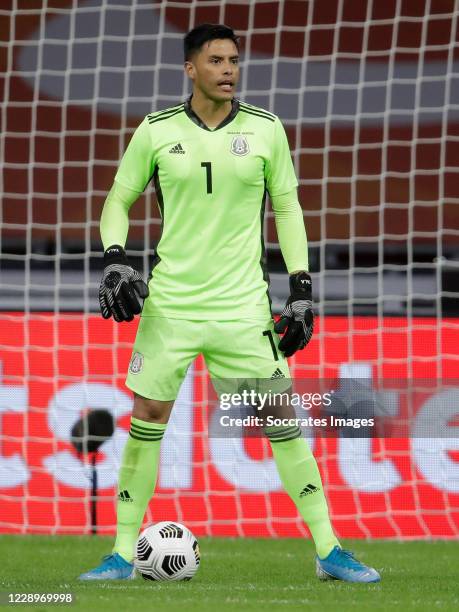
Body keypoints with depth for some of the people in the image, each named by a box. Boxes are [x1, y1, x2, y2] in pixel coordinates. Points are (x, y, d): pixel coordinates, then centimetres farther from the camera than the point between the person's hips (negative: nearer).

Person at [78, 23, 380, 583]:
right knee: (147, 418, 1)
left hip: (243, 304, 0)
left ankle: (329, 552, 2)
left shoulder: (265, 129, 1)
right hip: (169, 301, 0)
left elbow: (287, 207, 8)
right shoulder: (156, 131, 1)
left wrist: (301, 290, 3)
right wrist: (114, 260, -6)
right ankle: (123, 555, 11)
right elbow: (119, 198, 11)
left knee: (282, 419, -3)